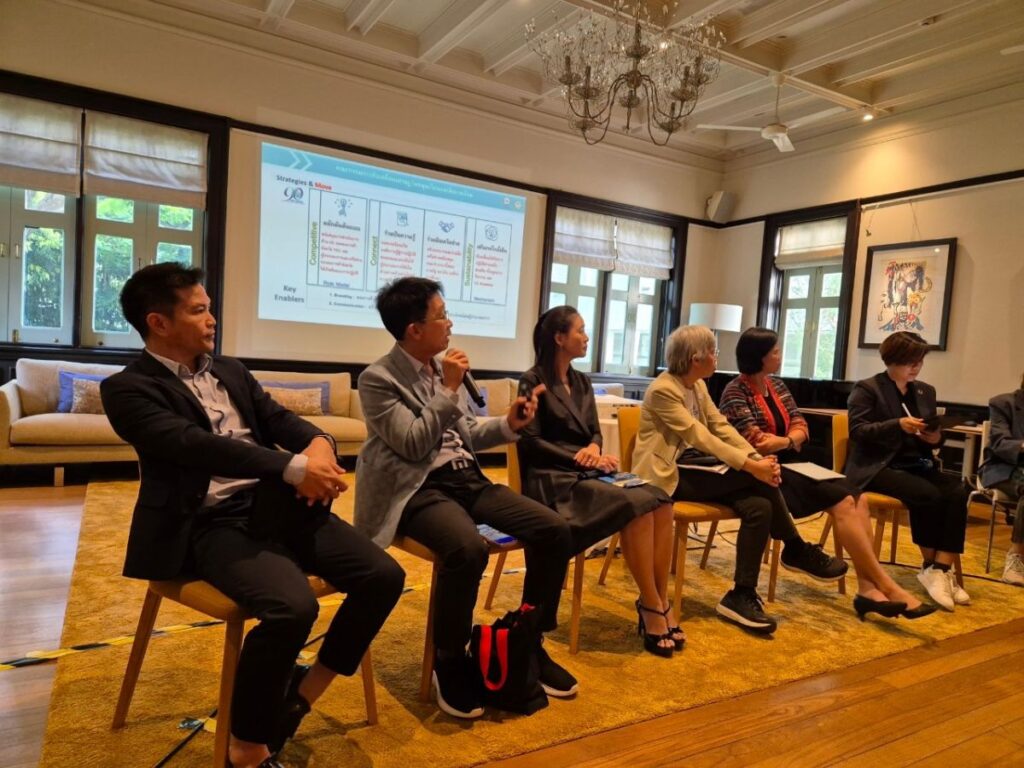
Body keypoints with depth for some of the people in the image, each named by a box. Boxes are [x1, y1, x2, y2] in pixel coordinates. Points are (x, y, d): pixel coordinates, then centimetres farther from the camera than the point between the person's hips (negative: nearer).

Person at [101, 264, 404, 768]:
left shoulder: (231, 371, 19)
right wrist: (293, 467, -27)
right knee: (292, 606, -33)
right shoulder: (129, 388, -3)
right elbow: (195, 445, -19)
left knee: (384, 576, -8)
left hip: (278, 506, 7)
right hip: (211, 525, -6)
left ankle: (302, 695, 13)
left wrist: (319, 443, -14)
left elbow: (280, 420, 10)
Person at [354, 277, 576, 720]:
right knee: (468, 549, -37)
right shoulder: (378, 379, -8)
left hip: (467, 479, 7)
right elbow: (415, 445, -15)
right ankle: (449, 662, -9)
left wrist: (509, 425, 1)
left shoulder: (442, 367, 13)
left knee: (555, 531, -10)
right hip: (421, 489, -7)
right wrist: (449, 390, -14)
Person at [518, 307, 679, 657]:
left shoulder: (582, 382, 17)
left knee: (660, 500, -19)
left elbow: (595, 432, 16)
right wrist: (580, 457, -16)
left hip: (587, 474, 7)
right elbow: (531, 443, -11)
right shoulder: (533, 381, -5)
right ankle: (651, 605, -14)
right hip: (554, 480, -7)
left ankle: (660, 600, -12)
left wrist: (594, 450, -8)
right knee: (637, 506, -28)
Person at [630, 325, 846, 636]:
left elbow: (721, 426, 2)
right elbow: (700, 436, -23)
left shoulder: (698, 385, 11)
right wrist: (751, 466, -28)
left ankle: (743, 596, -12)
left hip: (694, 469, 8)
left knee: (759, 505, -18)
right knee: (755, 479, -23)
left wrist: (757, 458, -15)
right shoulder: (662, 390, -15)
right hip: (669, 476, -8)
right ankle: (797, 551, -2)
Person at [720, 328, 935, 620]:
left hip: (789, 466, 8)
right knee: (842, 502, -22)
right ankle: (887, 586, -16)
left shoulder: (777, 385, 14)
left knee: (858, 497, -15)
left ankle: (867, 587, -20)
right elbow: (756, 442, -18)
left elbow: (801, 428, 5)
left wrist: (782, 441, -16)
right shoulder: (736, 392, -10)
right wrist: (790, 440, -6)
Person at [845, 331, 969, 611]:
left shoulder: (926, 391, 18)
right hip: (878, 467, -6)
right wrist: (898, 425, -25)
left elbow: (930, 437, 19)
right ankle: (929, 566, -11)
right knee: (929, 495, -30)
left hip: (916, 464, 6)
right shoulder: (867, 389, -1)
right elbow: (857, 431, -13)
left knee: (957, 492, -23)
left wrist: (936, 438, -6)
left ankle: (942, 569, -22)